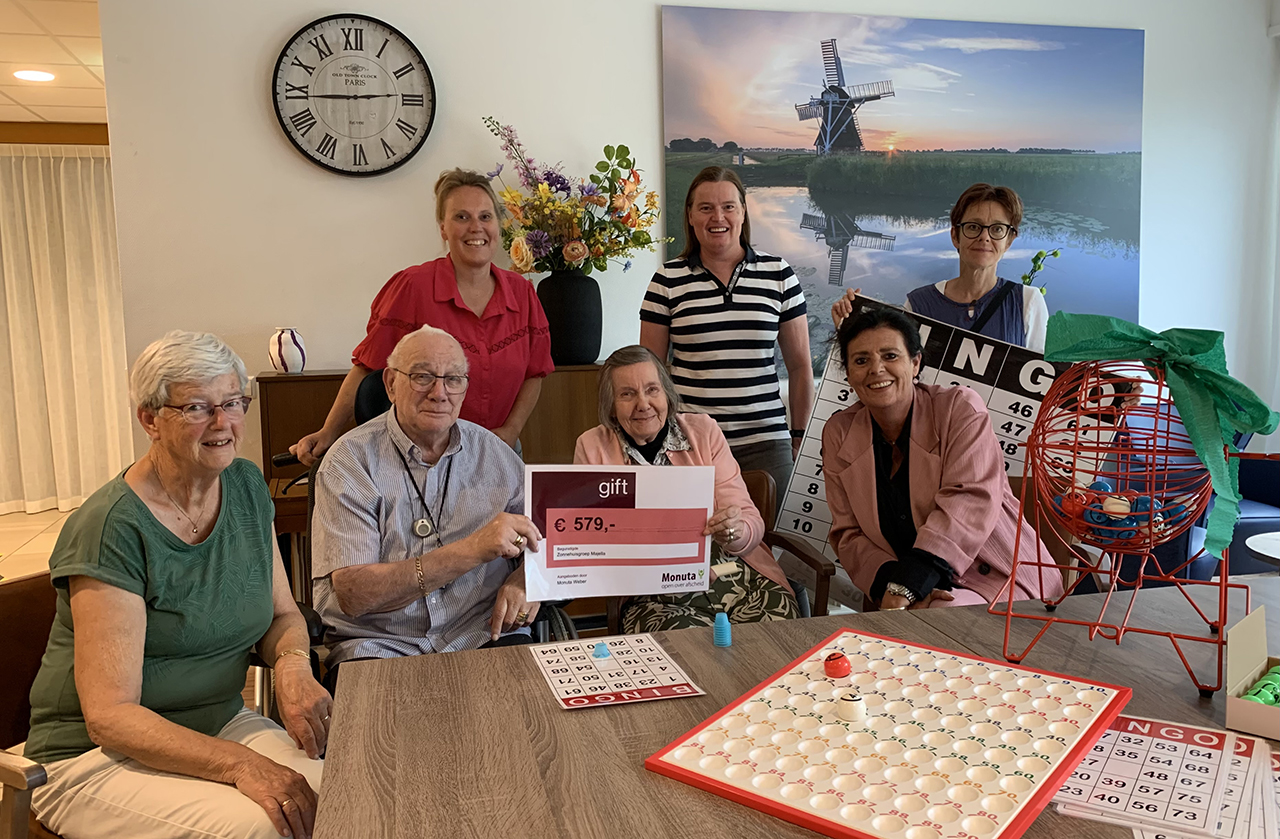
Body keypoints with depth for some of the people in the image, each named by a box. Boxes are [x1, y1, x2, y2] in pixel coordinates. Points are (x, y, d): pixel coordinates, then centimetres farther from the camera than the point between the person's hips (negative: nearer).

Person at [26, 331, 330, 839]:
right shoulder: (112, 528, -19)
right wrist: (238, 763, -32)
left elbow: (282, 613, 10)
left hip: (220, 723, 6)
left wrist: (292, 664, -13)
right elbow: (108, 715, -21)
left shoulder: (246, 487, 2)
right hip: (96, 756, -6)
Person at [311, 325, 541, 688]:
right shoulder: (350, 461, -5)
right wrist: (472, 550, -25)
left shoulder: (494, 453, 7)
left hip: (483, 634, 3)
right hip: (377, 644, -3)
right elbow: (351, 594, -16)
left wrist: (526, 579, -10)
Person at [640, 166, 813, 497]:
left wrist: (800, 436, 7)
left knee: (773, 523, 0)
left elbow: (800, 365, 10)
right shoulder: (667, 280, 3)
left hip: (765, 441, 1)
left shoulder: (779, 275, 5)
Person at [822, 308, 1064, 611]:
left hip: (993, 580, -3)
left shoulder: (961, 408, -5)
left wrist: (906, 585, -30)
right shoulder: (838, 434, 6)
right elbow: (848, 535, 2)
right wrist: (892, 583, -20)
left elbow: (970, 501, -19)